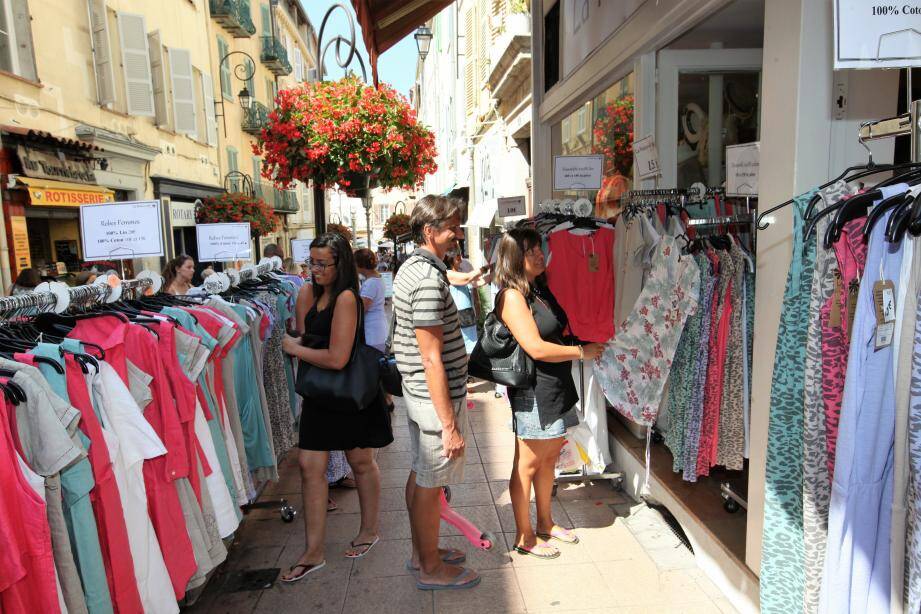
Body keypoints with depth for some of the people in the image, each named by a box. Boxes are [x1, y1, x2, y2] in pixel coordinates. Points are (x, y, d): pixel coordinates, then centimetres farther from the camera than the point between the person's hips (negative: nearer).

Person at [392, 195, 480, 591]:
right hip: (438, 396, -10)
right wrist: (450, 424, -22)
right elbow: (432, 358, -24)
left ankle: (422, 551, 38)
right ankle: (431, 568, 23)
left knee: (420, 475, 20)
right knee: (430, 484, 5)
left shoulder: (410, 268, 9)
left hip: (416, 391, 10)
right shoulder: (429, 279, -23)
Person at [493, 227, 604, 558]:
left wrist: (587, 344, 8)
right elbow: (537, 348, -22)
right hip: (533, 391, -9)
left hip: (558, 386, 9)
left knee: (549, 458, 20)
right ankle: (524, 536, 21)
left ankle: (545, 522, 37)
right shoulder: (512, 295, -17)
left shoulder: (541, 289, 10)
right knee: (528, 464, 5)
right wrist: (582, 352, -12)